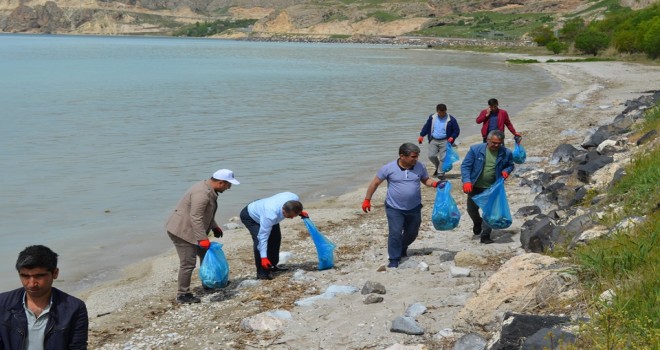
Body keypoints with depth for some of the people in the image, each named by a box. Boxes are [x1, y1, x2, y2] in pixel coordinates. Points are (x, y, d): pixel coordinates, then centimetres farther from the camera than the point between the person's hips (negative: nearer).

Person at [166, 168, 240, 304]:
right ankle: (182, 295, 2)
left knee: (206, 255, 19)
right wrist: (203, 239, -32)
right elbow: (196, 217, -31)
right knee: (188, 263, -8)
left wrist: (214, 227, 22)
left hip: (190, 230, 11)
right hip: (182, 231, -11)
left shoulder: (209, 190, 6)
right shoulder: (202, 193, -27)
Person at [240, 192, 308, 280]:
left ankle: (272, 265, 23)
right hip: (249, 216, -8)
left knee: (276, 237, 7)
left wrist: (300, 212, -16)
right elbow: (263, 237, -39)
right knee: (259, 240, -24)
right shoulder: (270, 215, -47)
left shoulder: (295, 199, -31)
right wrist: (263, 257, -39)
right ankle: (262, 272, -16)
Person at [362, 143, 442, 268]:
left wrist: (436, 184, -10)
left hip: (414, 208, 4)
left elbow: (426, 180, 11)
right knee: (395, 233, -13)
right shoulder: (389, 168, -15)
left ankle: (402, 249, 46)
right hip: (394, 208, -4)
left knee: (412, 233, 17)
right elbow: (375, 183, -6)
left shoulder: (419, 167, -5)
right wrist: (367, 200, -5)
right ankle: (394, 259, 1)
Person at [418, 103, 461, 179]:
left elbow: (457, 130, 0)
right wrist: (421, 135, 8)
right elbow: (426, 127, 15)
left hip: (444, 141, -3)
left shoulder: (451, 119, -5)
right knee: (431, 156, -4)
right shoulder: (432, 117, 4)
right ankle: (438, 167, 23)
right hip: (433, 140, 3)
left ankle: (440, 173, 5)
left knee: (443, 158, -7)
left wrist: (452, 137, -16)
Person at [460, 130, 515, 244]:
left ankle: (485, 236, 8)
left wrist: (506, 171, -12)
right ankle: (477, 222, 48)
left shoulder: (506, 153, -8)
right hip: (475, 187, 1)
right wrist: (467, 181, -24)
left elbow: (510, 165, 12)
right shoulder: (475, 149, -13)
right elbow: (465, 165, -11)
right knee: (471, 209, 16)